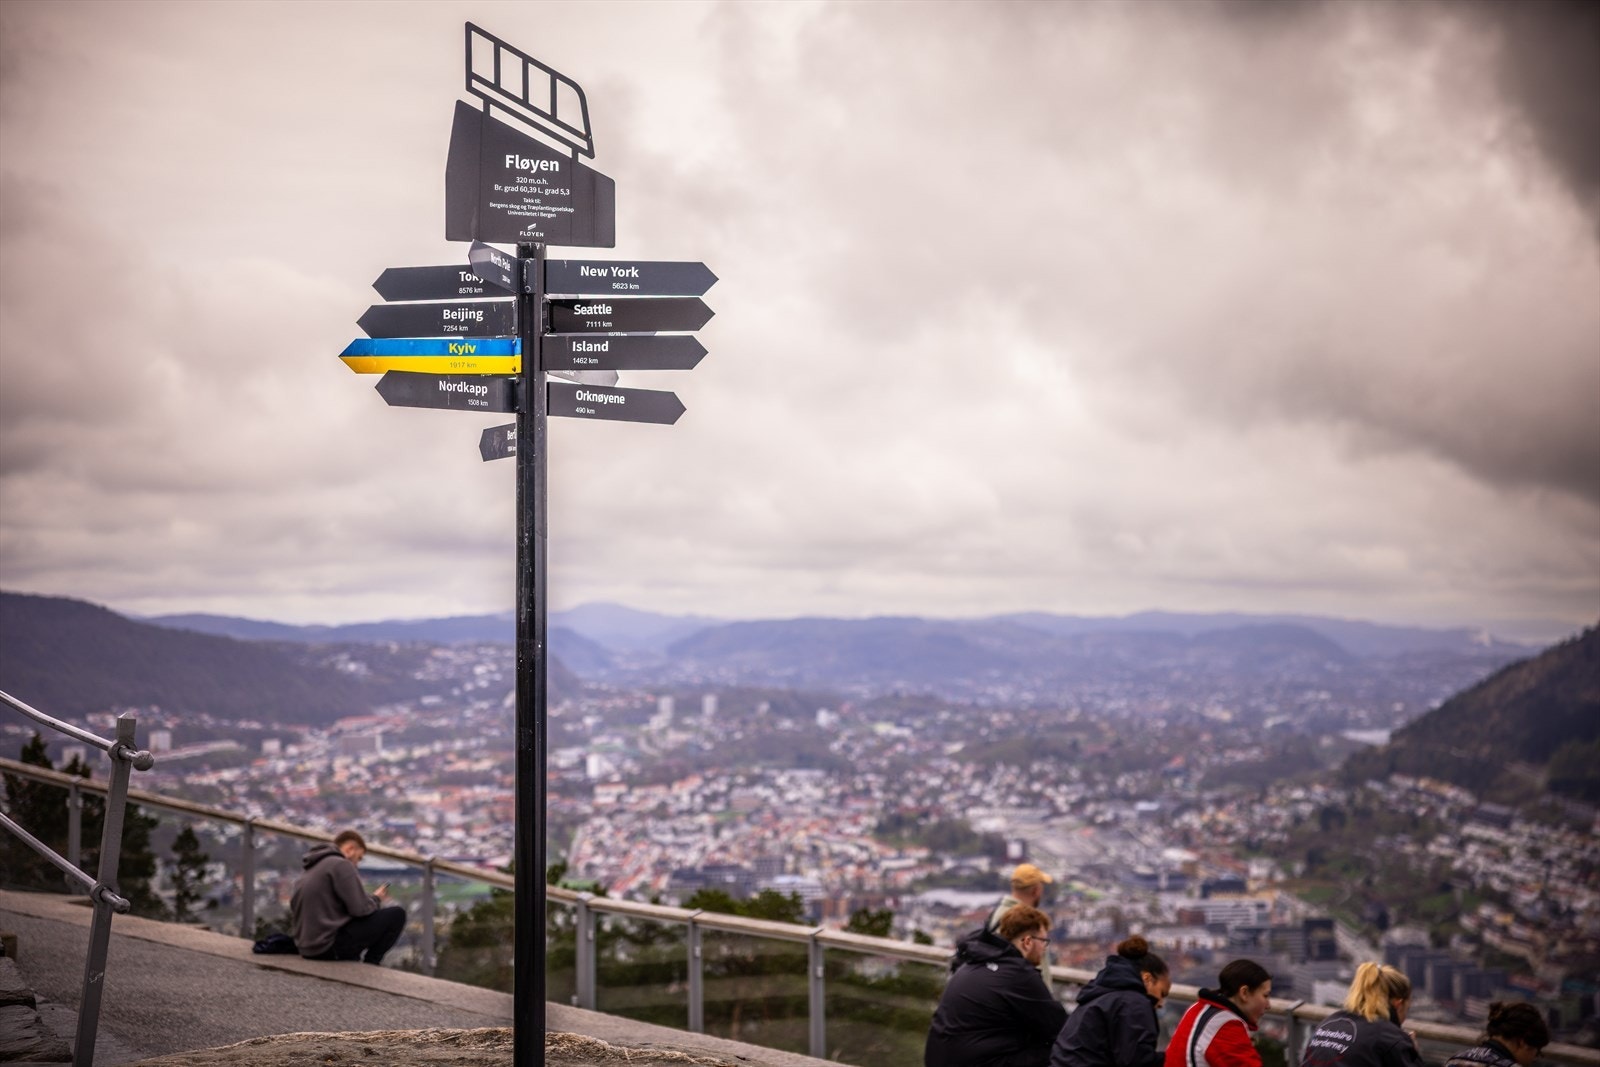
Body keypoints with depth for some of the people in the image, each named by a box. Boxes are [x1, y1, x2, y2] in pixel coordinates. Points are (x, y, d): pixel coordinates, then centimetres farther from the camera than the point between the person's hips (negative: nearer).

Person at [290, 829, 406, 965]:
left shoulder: (310, 870, 18)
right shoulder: (341, 865, -9)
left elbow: (293, 918, 21)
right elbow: (360, 908, -16)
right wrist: (376, 898, 8)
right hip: (332, 946, -9)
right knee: (397, 914, -2)